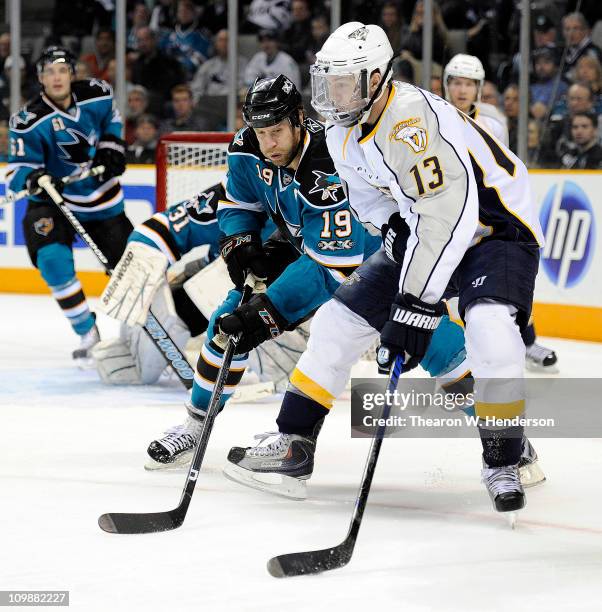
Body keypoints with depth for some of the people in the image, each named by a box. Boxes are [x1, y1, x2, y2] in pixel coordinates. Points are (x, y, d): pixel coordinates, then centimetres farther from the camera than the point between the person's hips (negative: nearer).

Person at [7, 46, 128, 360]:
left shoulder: (97, 94, -10)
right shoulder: (30, 121, -21)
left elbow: (111, 118, 14)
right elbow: (17, 171, -21)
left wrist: (112, 147, -1)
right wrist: (34, 179, -42)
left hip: (102, 197, 3)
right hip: (55, 201, -3)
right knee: (54, 261, -26)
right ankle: (87, 333, -11)